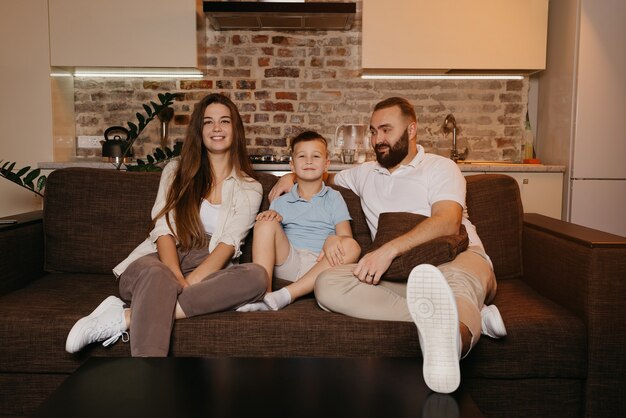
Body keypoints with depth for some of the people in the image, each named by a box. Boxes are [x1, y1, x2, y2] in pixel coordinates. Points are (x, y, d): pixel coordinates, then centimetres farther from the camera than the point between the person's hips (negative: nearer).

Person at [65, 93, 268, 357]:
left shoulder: (249, 189, 11)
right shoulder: (176, 171, 15)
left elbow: (228, 244, -4)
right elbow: (164, 230, 1)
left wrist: (189, 282, -22)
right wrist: (176, 279, -19)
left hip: (208, 271, 1)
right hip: (160, 262, 0)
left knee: (257, 276, -33)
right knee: (158, 277, -37)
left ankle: (127, 318, -33)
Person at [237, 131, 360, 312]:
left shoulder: (334, 198, 16)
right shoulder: (281, 202, 20)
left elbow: (345, 235, 3)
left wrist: (334, 239, -22)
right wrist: (271, 216, -6)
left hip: (319, 267, -1)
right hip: (287, 262, 1)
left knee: (351, 246, -29)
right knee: (266, 222, -19)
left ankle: (285, 295, -36)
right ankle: (261, 292, -29)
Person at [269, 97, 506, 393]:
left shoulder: (439, 167, 9)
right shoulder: (365, 174, 27)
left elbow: (448, 222, -10)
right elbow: (327, 177, 47)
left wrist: (389, 249, -23)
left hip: (452, 261, -3)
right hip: (399, 275, 4)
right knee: (328, 283, -26)